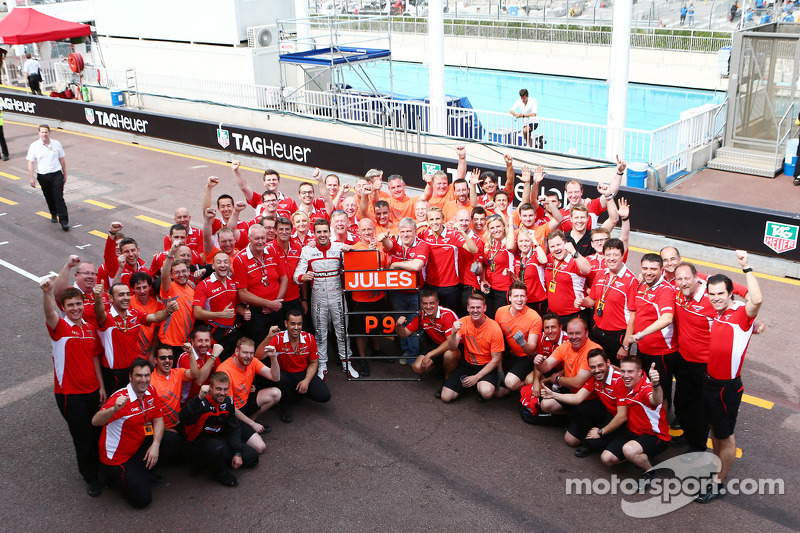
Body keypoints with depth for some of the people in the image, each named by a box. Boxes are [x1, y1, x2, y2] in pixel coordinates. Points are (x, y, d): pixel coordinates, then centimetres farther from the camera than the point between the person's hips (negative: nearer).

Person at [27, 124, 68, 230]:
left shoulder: (56, 144, 4)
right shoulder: (34, 146, -3)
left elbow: (62, 159, 13)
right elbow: (30, 163, -3)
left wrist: (65, 174, 15)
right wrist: (32, 178, -8)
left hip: (57, 174, 0)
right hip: (43, 176, 1)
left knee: (59, 198, -8)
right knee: (49, 198, 13)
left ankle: (64, 221, -11)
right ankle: (54, 214, 36)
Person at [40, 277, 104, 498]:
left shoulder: (90, 328, 7)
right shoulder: (60, 327, -10)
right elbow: (49, 313, -33)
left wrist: (101, 386, 8)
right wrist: (47, 292, -53)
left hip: (92, 390, 5)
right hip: (70, 393, -4)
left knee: (97, 432, 11)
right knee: (82, 437, 4)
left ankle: (100, 467, 33)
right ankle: (90, 477, 23)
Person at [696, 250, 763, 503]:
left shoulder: (742, 313, -18)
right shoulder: (716, 314, 2)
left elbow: (757, 300, -40)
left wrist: (746, 268, -38)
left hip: (727, 387, -7)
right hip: (709, 381, 7)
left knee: (725, 435, 6)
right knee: (714, 428, 21)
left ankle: (718, 483, 19)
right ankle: (718, 467, 40)